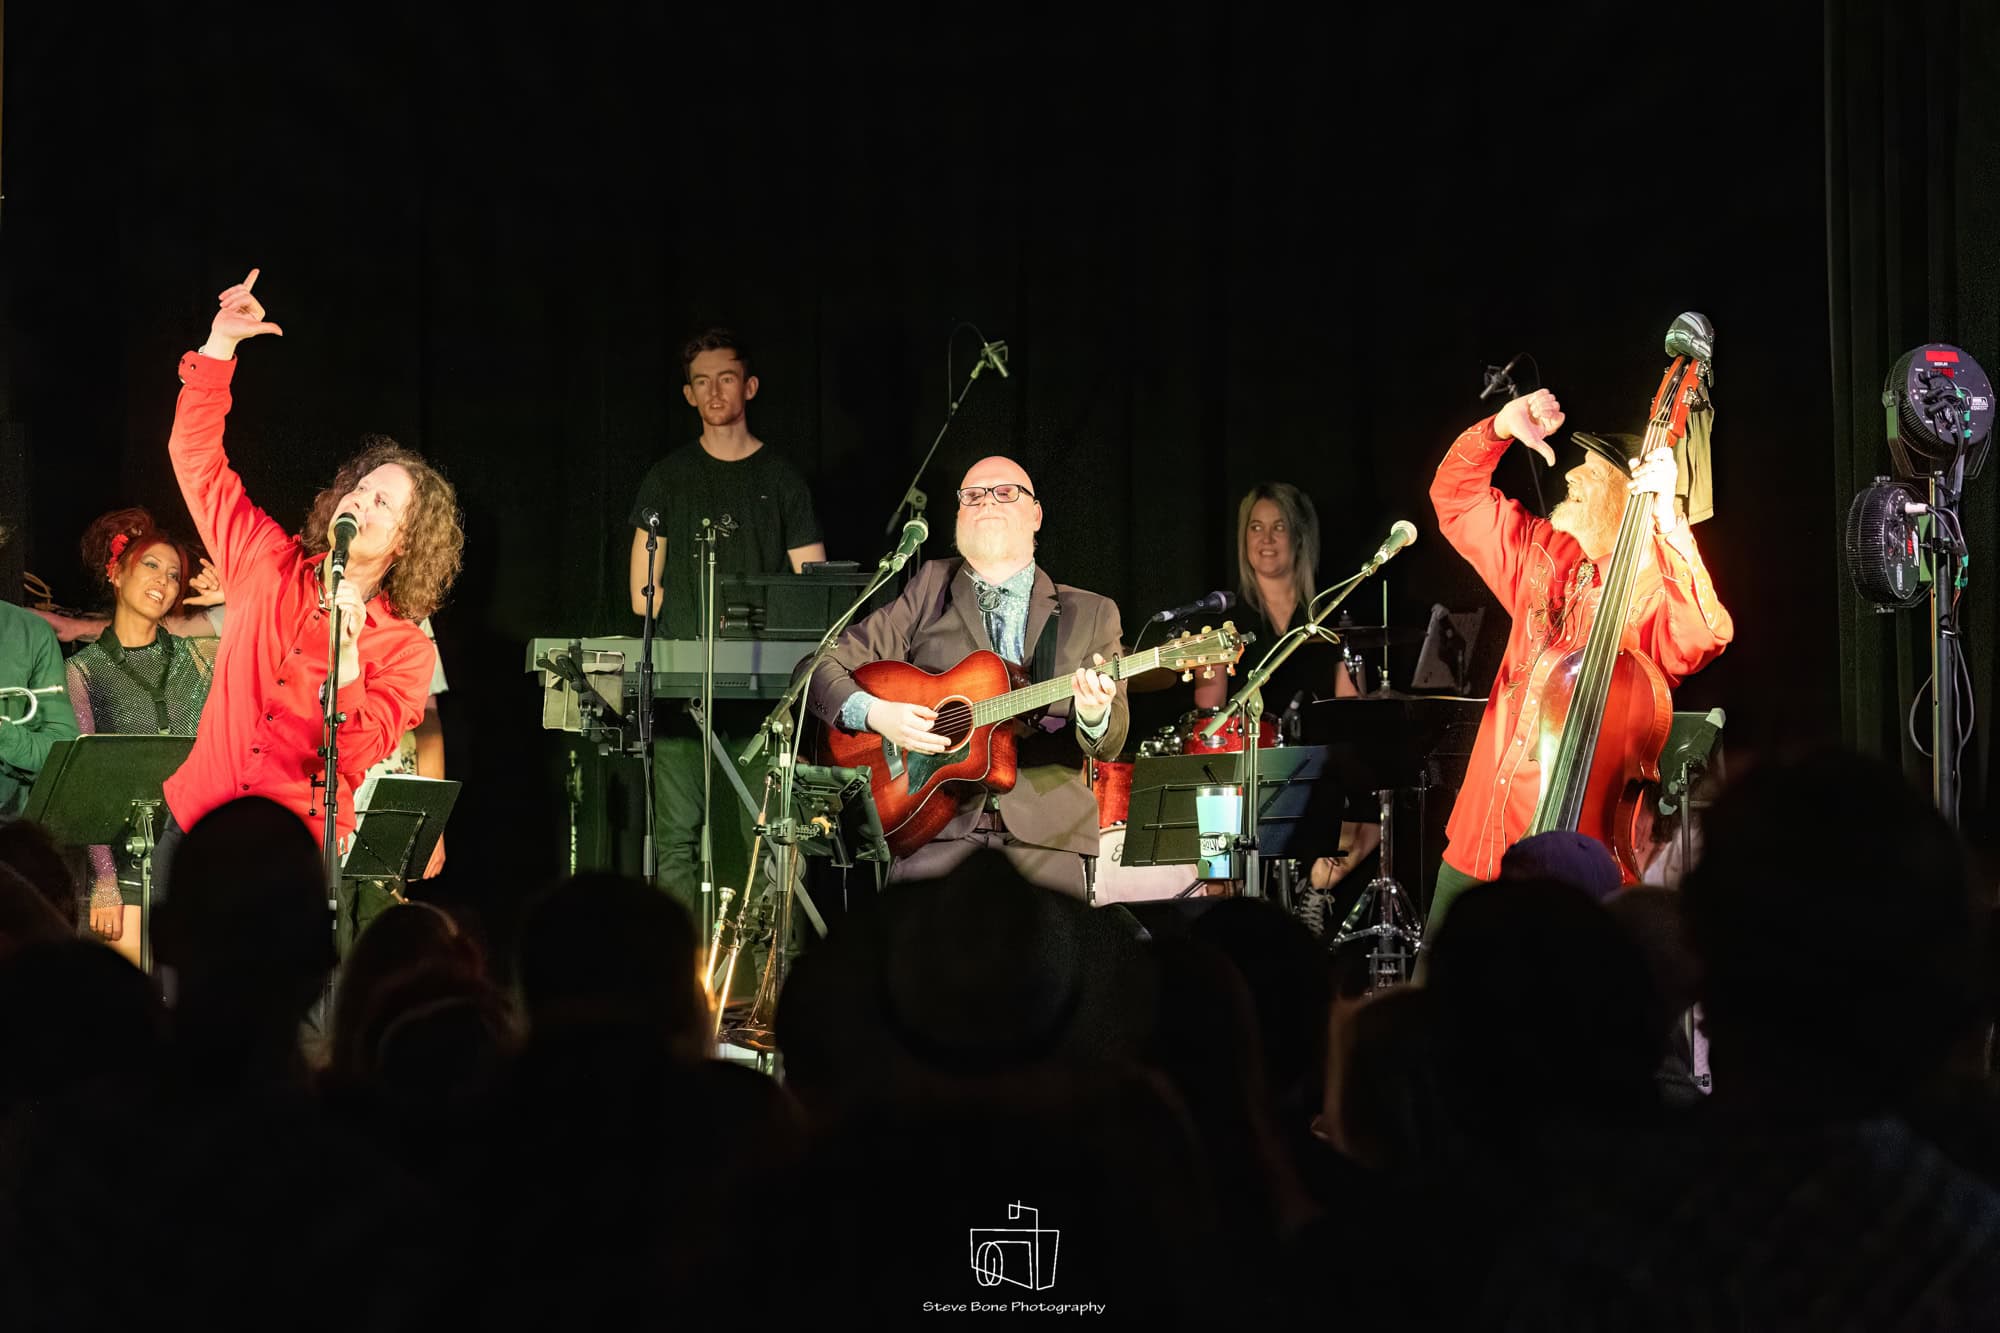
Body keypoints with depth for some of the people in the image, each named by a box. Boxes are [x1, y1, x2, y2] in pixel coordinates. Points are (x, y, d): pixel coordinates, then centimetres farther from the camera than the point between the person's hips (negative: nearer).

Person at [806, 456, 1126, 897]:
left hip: (1043, 832, 1)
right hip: (939, 831, -1)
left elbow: (1109, 744, 6)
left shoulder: (1091, 614, 14)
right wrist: (875, 713, -9)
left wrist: (1094, 718, -17)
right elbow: (823, 668, 10)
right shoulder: (931, 591, 13)